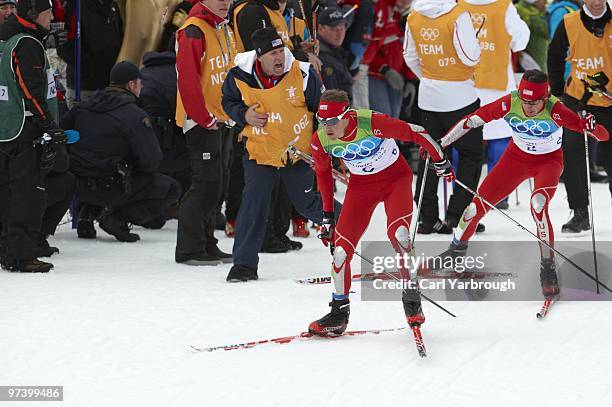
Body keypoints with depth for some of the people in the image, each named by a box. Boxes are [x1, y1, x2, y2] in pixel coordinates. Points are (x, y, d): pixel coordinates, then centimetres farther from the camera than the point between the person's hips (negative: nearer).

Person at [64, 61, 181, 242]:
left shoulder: (83, 107, 7)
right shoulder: (135, 115, -11)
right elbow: (151, 161, -13)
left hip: (78, 186, 7)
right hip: (110, 189, -7)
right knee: (171, 189, 2)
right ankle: (118, 216, -10)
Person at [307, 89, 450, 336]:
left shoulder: (371, 123, -32)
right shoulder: (320, 140, -17)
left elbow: (415, 133, -18)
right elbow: (322, 173, 5)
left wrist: (440, 161, -4)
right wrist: (327, 215, 8)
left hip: (396, 176, -4)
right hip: (361, 184, 4)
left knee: (397, 233, -27)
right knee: (341, 246, -7)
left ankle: (412, 298, -11)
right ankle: (339, 311, 10)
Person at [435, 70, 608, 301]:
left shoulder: (554, 110, -33)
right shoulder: (510, 104, -26)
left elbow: (603, 135, -36)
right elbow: (473, 120, -14)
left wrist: (592, 128, -60)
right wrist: (440, 144, -13)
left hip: (549, 162, -3)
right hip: (516, 158, 3)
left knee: (538, 204, -31)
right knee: (478, 204, 1)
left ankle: (548, 268, -19)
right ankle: (458, 249, 31)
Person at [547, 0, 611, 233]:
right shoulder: (569, 24, -6)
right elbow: (555, 56, 8)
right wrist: (558, 91, 8)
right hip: (576, 100, 0)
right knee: (572, 154, -9)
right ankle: (580, 213, -2)